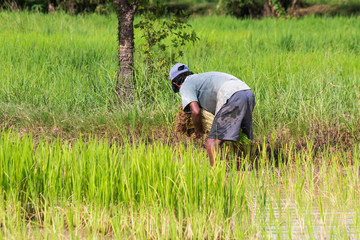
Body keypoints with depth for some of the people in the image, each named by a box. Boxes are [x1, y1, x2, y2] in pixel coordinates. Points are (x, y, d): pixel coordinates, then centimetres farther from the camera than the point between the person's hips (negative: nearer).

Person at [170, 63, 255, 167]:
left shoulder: (185, 86, 13)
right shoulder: (203, 77, 38)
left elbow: (195, 111, -2)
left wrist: (198, 130, 17)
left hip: (232, 99, -8)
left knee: (212, 144, -12)